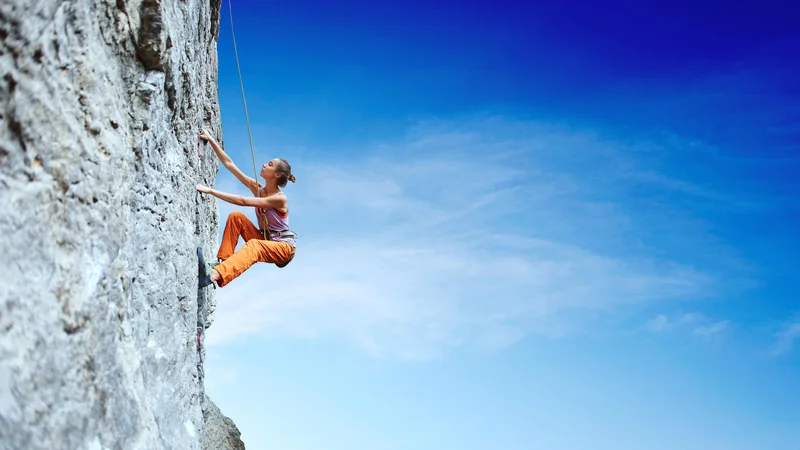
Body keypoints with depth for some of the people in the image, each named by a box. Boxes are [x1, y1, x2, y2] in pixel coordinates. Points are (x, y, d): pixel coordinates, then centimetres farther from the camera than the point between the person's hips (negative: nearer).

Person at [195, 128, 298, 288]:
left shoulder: (280, 199, -19)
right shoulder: (257, 189, 2)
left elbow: (242, 201, -28)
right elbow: (229, 164, 1)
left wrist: (211, 191, -31)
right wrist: (211, 140, -3)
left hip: (284, 247, -8)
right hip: (264, 240, 8)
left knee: (254, 245, -39)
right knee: (236, 216, -10)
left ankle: (215, 275, -62)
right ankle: (223, 261, -16)